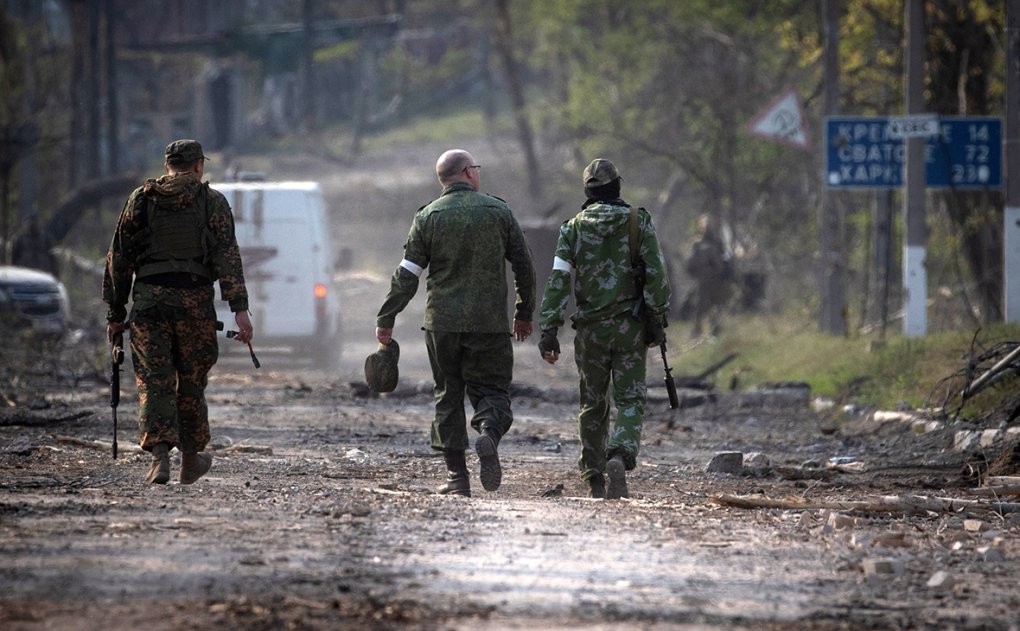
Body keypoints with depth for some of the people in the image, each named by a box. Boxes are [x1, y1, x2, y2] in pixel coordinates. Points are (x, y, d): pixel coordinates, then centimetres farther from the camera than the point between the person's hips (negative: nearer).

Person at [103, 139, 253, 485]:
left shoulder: (141, 199, 10)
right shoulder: (212, 201, 5)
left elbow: (118, 258, 8)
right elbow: (227, 255, -6)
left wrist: (115, 313, 13)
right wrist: (240, 309, -11)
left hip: (147, 298, 1)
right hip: (194, 300, 0)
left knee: (154, 382, -2)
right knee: (191, 382, 13)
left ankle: (159, 456, -20)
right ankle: (191, 462, 25)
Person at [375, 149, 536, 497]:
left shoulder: (428, 217, 1)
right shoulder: (498, 211, 2)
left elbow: (406, 275, -2)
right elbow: (524, 266, 6)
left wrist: (385, 319, 6)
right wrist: (524, 314, 18)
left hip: (442, 322, 1)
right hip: (489, 322, -1)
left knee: (448, 395, 10)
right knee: (491, 389, 7)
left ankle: (457, 475, 5)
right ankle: (489, 433, -26)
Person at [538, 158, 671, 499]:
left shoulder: (574, 227, 1)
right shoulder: (638, 221, -2)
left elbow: (557, 280, -5)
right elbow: (656, 274, -6)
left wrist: (549, 331, -5)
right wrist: (657, 321, -1)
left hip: (590, 327, 1)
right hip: (630, 326, -1)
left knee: (593, 403, 14)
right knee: (629, 400, 1)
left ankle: (594, 477, 20)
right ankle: (620, 457, -25)